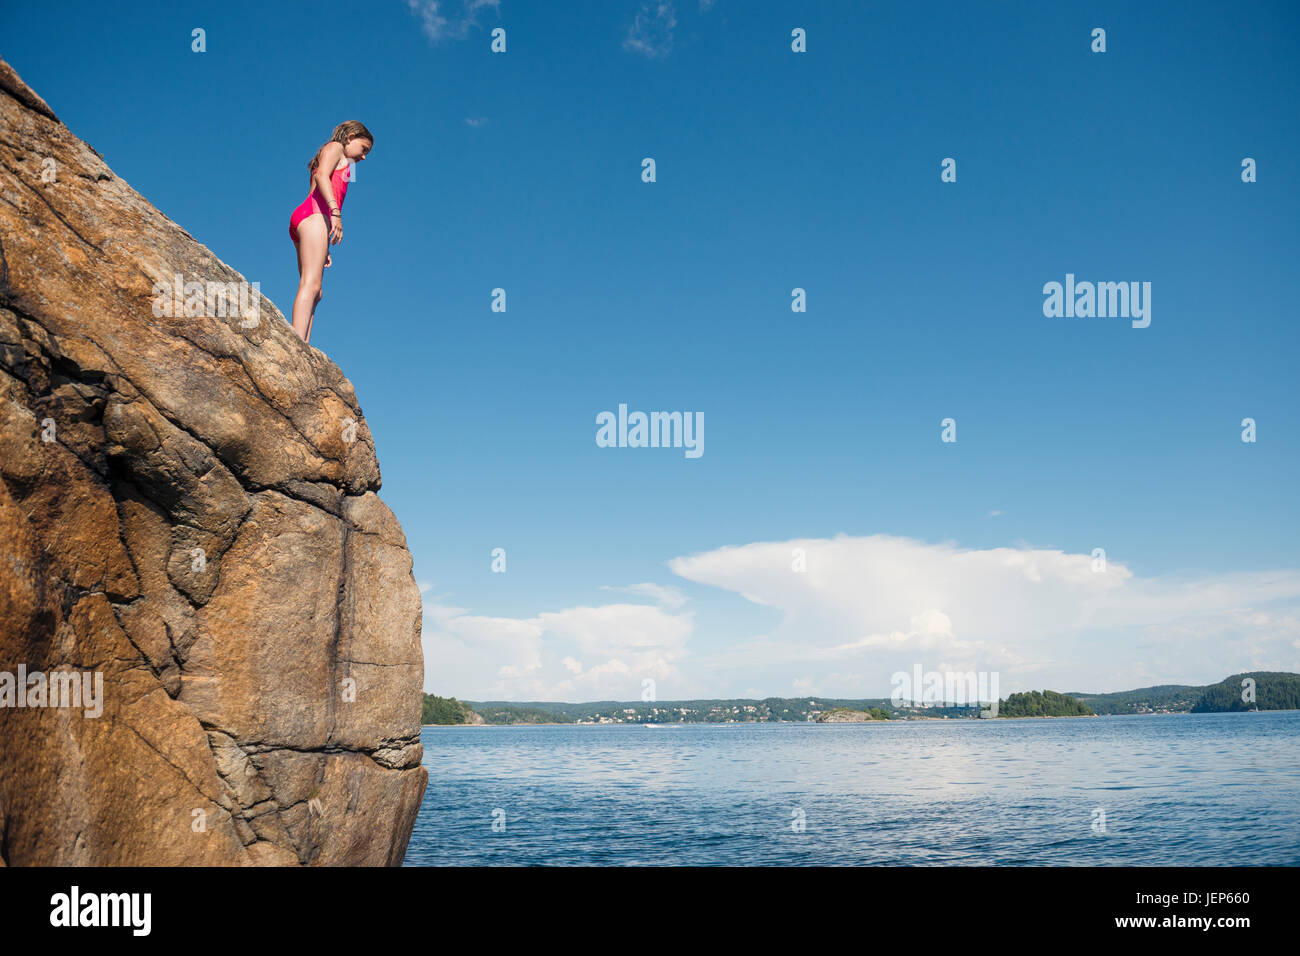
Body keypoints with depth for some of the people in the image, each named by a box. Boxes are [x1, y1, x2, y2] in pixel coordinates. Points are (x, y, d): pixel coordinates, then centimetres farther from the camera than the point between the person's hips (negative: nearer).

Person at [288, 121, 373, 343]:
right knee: (310, 285, -22)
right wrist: (335, 212, -23)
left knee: (313, 292, -2)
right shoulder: (335, 147, 11)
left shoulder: (340, 164, 35)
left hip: (303, 219, 9)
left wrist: (324, 248, 20)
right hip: (314, 214, -9)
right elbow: (321, 175, -10)